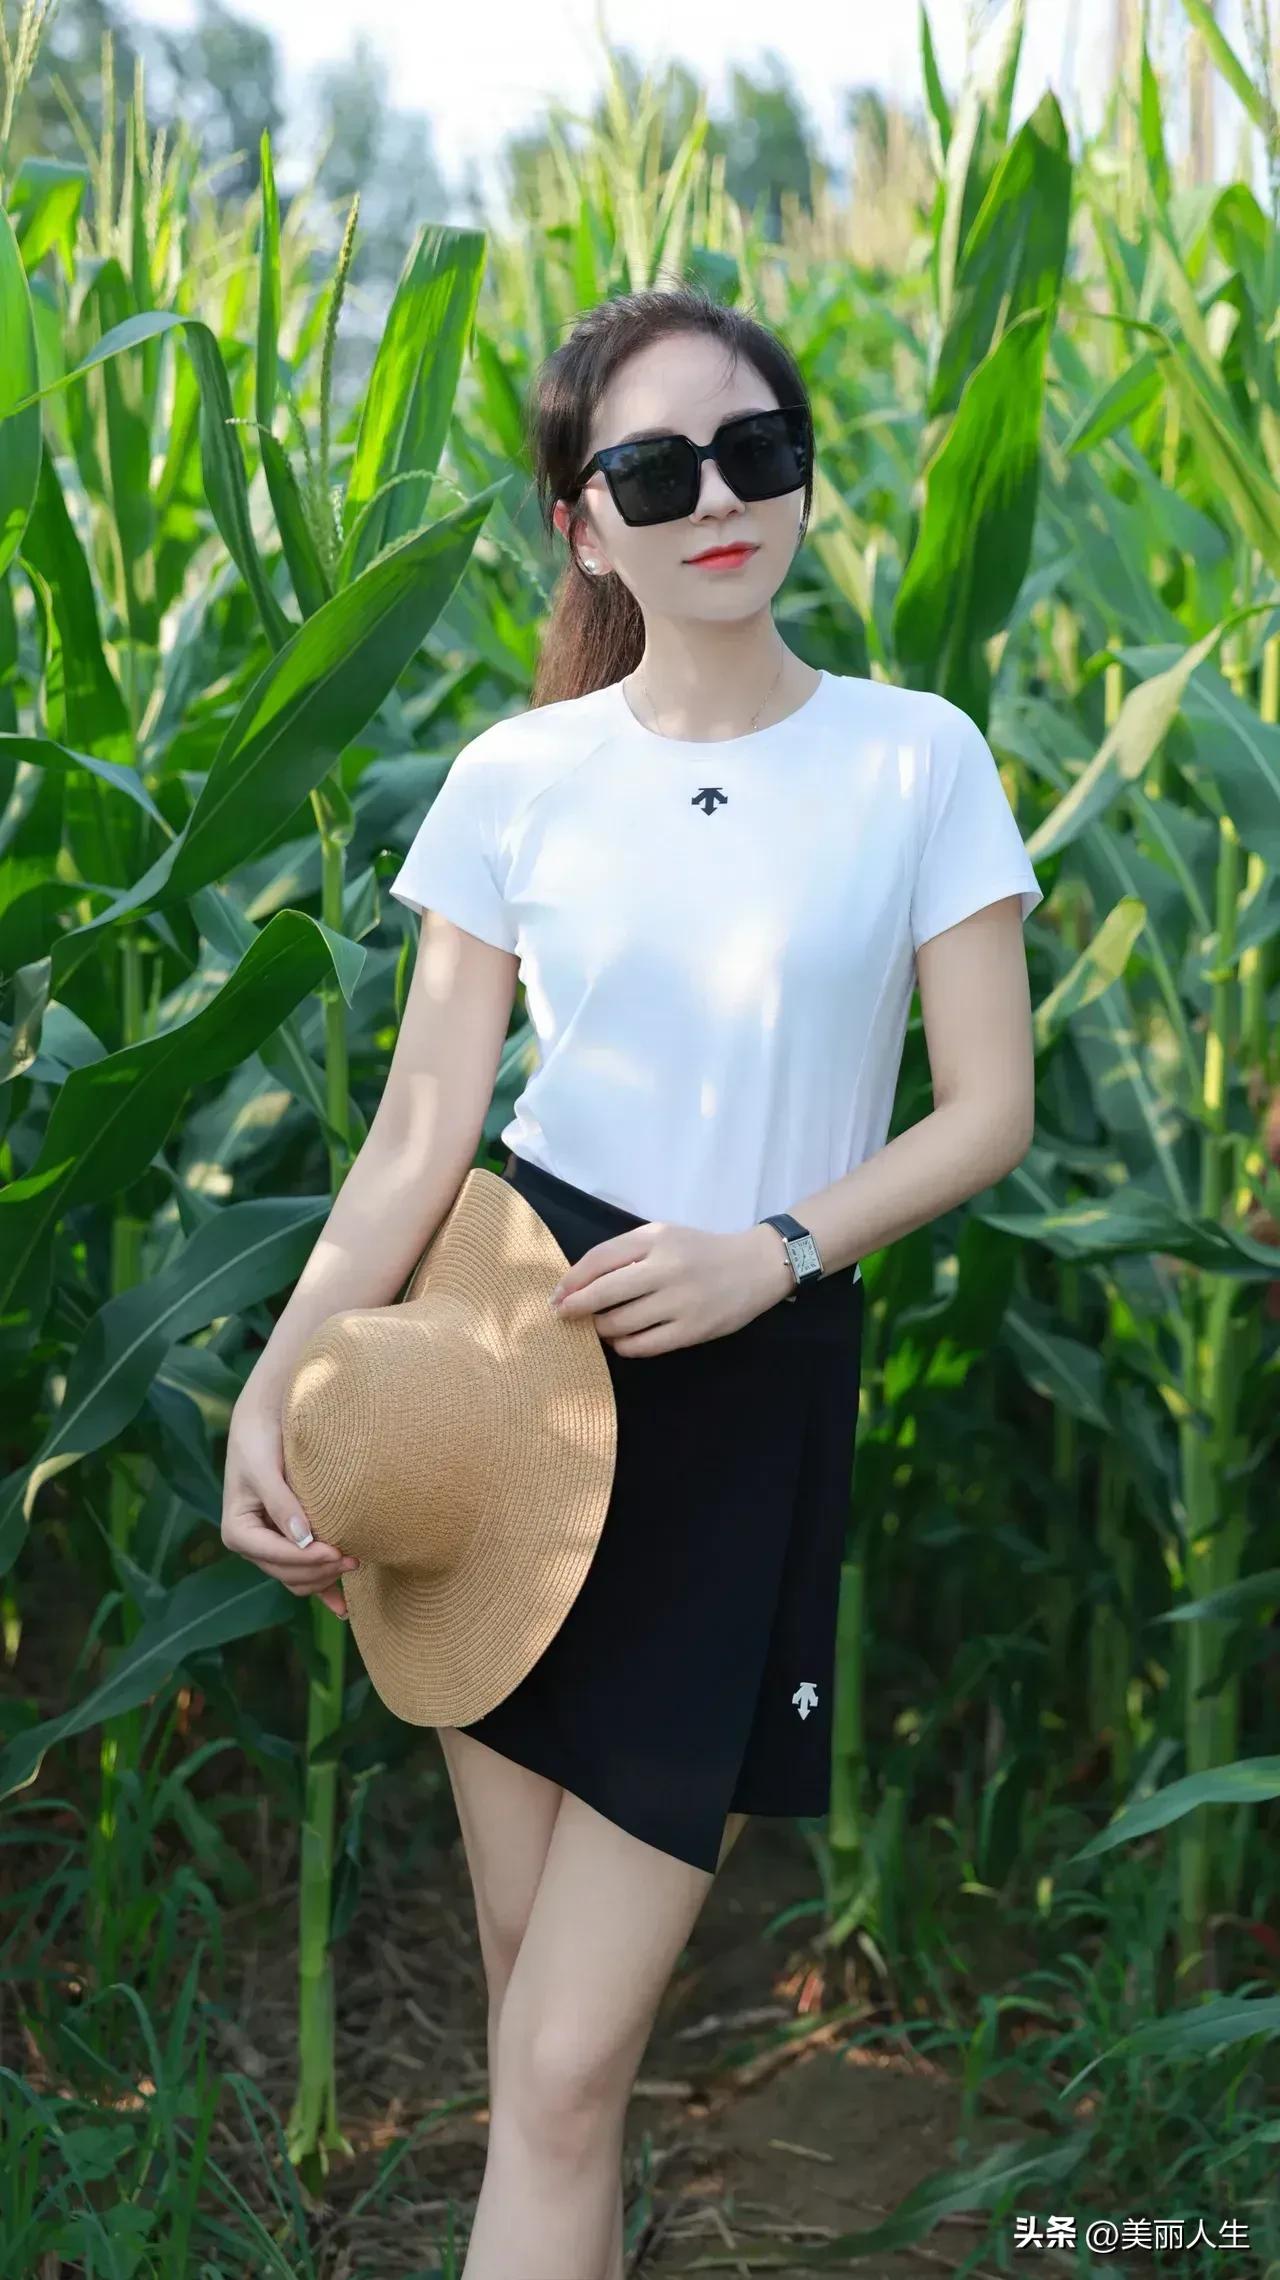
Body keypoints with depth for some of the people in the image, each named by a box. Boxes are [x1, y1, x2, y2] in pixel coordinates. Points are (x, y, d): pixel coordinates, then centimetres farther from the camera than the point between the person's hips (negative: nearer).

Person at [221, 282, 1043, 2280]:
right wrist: (281, 1384, -17)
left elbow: (990, 1109, 0)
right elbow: (422, 1131, -3)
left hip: (756, 1385, -2)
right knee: (522, 1951, 14)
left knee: (567, 2061, -4)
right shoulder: (515, 779, 0)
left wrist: (775, 1249, -16)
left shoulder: (917, 759, -3)